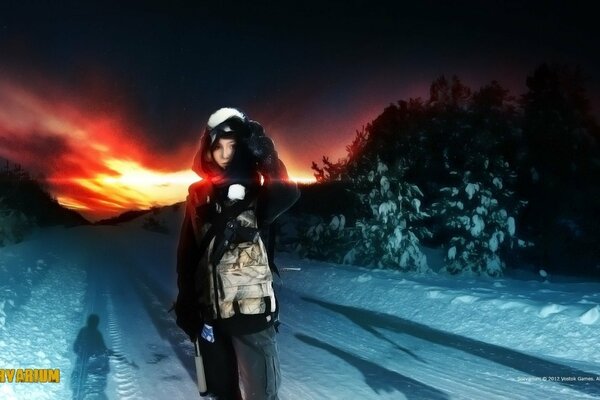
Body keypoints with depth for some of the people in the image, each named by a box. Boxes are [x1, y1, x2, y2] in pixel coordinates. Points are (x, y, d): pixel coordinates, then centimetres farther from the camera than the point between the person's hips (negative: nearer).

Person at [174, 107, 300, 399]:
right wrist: (186, 301, 6)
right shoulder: (199, 195, 5)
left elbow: (288, 194, -28)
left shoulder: (257, 191, -5)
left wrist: (262, 150, -31)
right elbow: (186, 252, 8)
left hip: (252, 310, -4)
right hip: (211, 311, 4)